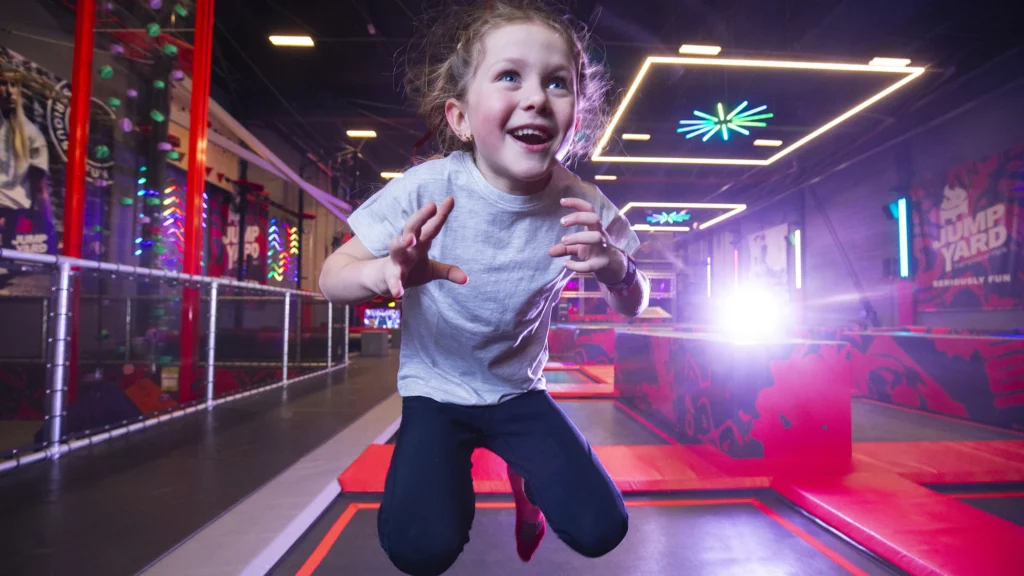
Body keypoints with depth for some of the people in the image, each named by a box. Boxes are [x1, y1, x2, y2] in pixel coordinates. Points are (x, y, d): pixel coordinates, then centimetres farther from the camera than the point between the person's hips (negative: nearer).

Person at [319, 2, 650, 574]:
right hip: (436, 392, -1)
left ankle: (525, 479, 29)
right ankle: (456, 479, 19)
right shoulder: (427, 190, -22)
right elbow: (332, 278, -15)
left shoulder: (580, 205, -16)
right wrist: (387, 272, -40)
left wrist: (617, 270, -29)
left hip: (520, 391, 2)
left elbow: (633, 306, -3)